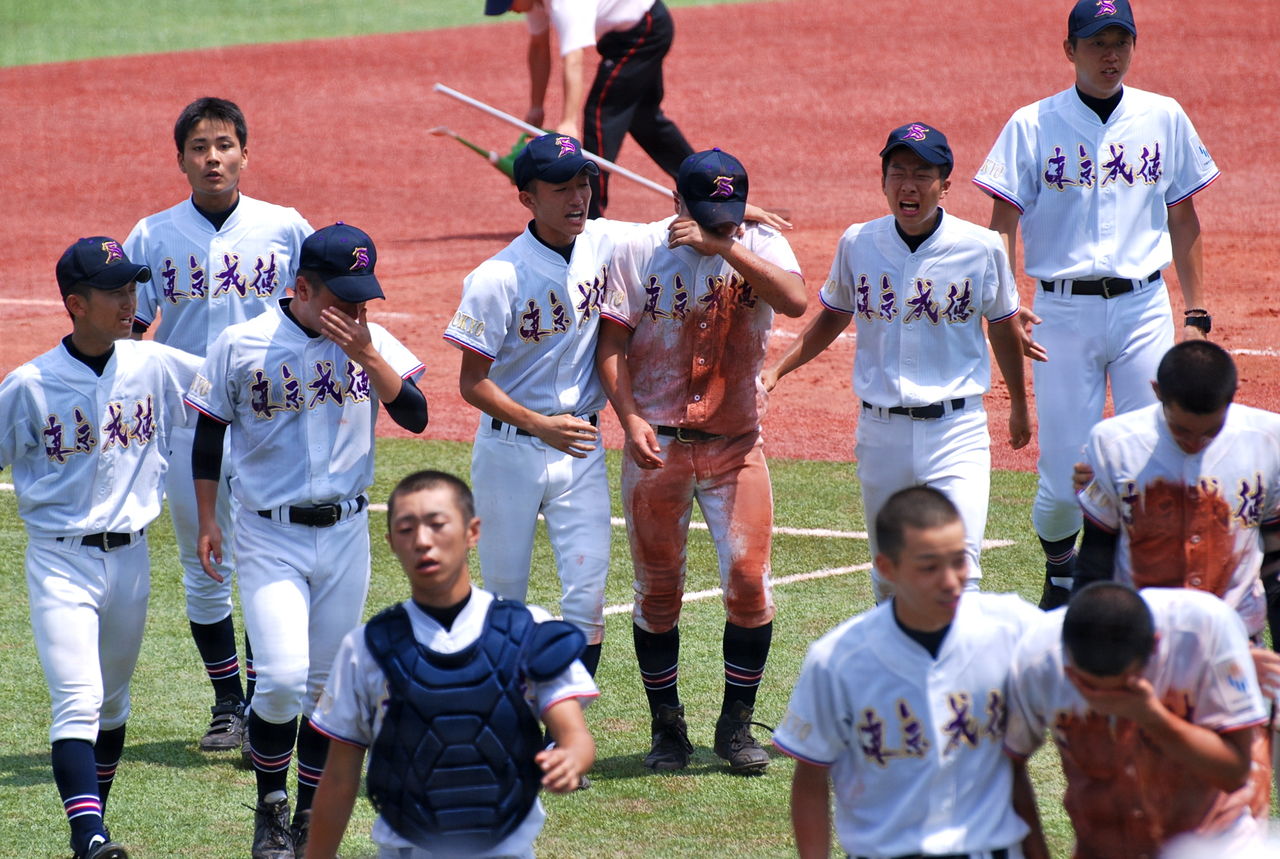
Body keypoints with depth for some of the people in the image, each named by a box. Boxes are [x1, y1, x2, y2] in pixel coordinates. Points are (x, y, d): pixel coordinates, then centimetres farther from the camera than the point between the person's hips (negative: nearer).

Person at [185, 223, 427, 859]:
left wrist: (368, 357, -19)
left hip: (345, 533, 3)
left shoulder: (374, 343, 1)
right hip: (268, 537, -3)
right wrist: (207, 520, 2)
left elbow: (415, 417, -9)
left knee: (327, 685, 9)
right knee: (283, 679, -14)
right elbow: (209, 432, 3)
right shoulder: (240, 346, -7)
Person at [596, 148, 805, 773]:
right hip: (657, 445, 0)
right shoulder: (638, 252, -3)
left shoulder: (761, 247, -2)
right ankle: (667, 728, 18)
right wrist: (631, 419, -17)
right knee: (658, 591, 5)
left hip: (736, 446, 0)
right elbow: (611, 344, -3)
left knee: (749, 580, -7)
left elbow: (795, 300, -22)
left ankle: (735, 726, 8)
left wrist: (722, 247, -27)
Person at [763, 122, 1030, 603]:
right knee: (889, 577, 12)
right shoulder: (857, 244, 1)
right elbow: (832, 319, 18)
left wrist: (1019, 406, 23)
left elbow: (1003, 329, 11)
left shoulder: (981, 248, -5)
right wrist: (776, 370, 6)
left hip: (956, 431, -3)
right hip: (880, 431, 3)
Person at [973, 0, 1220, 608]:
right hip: (1063, 312, -2)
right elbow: (1003, 226, -1)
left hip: (1144, 308, 2)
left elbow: (1183, 221, 14)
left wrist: (1197, 316, 9)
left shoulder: (1164, 119, 8)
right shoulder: (1033, 126, 0)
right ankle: (1060, 572, 27)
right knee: (1064, 477, -2)